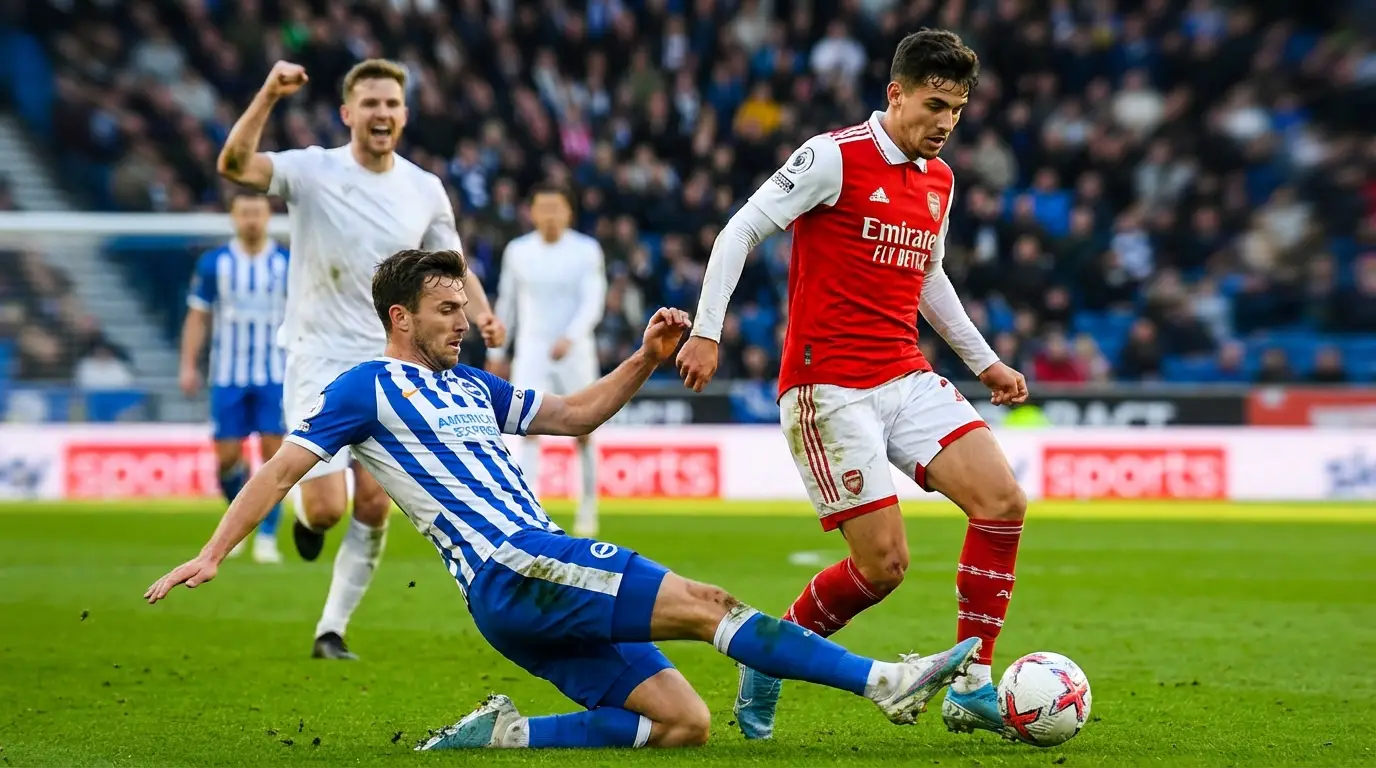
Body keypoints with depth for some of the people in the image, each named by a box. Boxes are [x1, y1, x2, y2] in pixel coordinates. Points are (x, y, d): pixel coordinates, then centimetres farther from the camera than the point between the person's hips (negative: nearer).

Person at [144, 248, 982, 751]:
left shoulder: (470, 386, 26)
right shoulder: (369, 388, 3)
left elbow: (576, 414, 29)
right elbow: (282, 469, 0)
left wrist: (645, 360, 14)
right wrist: (212, 555, -7)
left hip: (540, 582, 9)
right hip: (512, 570, -9)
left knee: (683, 720, -2)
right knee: (706, 603, -18)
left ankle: (499, 736, -1)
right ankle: (886, 681, -22)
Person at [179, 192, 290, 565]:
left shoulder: (288, 264, 1)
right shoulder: (213, 264, 2)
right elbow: (197, 317, 5)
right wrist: (189, 366, -2)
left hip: (275, 376, -1)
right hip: (228, 376, 1)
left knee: (274, 452, -9)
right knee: (227, 457, 1)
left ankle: (267, 537, -3)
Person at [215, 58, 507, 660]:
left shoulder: (425, 190, 3)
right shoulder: (312, 171, -9)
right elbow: (234, 164, -26)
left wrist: (481, 312, -7)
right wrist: (269, 95, -38)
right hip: (318, 364, -3)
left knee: (374, 510, -2)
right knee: (327, 508, -12)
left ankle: (332, 629, 15)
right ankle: (305, 510, 26)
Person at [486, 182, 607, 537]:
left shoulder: (586, 251, -3)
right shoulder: (517, 251, 4)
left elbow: (593, 302, -11)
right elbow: (505, 303, 13)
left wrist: (569, 338, -27)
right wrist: (496, 352, 16)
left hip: (575, 351, -1)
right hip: (531, 351, 1)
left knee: (582, 433, 6)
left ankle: (588, 509, 22)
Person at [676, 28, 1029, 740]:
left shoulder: (938, 180, 14)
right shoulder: (835, 156, -8)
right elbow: (739, 232, -8)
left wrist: (985, 362, 30)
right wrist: (706, 331, -15)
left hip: (907, 379, 7)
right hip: (828, 389, -7)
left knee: (1004, 501, -11)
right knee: (883, 563, -12)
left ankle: (970, 689, -2)